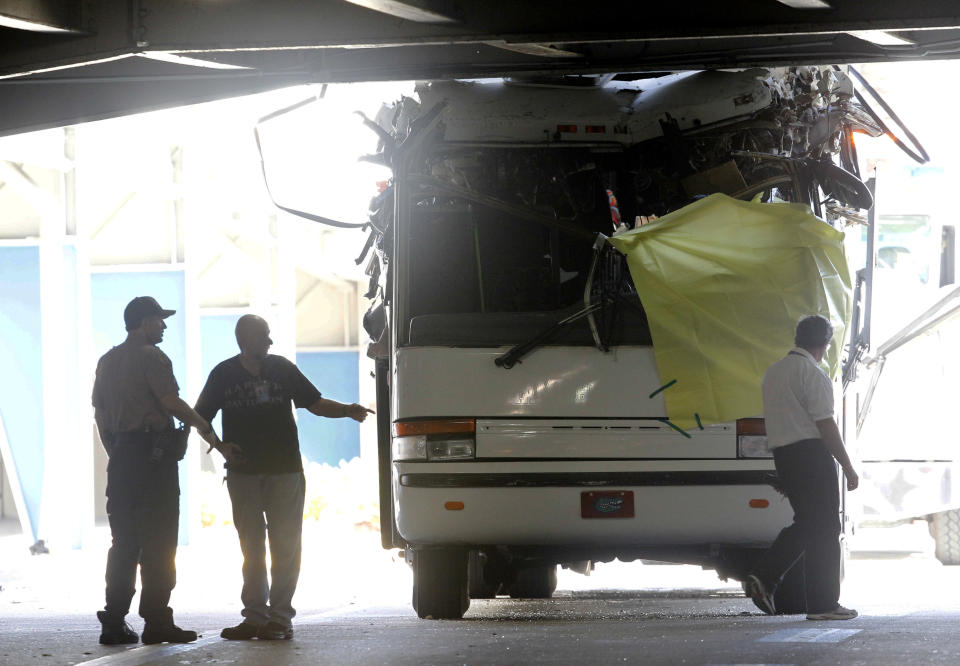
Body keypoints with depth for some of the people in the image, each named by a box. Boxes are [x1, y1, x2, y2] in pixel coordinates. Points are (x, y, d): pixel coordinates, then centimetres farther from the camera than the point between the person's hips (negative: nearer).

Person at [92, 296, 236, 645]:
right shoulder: (151, 357, -9)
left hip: (120, 456, 8)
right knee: (158, 541, -6)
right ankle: (156, 621, -9)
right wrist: (203, 425, -3)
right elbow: (170, 401, -16)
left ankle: (114, 622, 5)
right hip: (153, 452, -8)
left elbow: (100, 413, 18)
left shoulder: (107, 361, 16)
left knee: (124, 541, 9)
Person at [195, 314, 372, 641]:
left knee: (285, 546, -4)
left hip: (285, 470, 0)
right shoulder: (224, 374, 4)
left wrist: (346, 410, -7)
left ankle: (280, 617, -1)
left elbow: (315, 403, 11)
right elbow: (200, 418, 9)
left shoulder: (282, 368, 6)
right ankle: (255, 617, 7)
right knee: (251, 548, 3)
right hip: (243, 473, 0)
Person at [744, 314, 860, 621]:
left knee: (806, 524, 16)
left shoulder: (773, 372, 15)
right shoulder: (812, 374, -12)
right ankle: (822, 604, 0)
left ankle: (763, 578, 2)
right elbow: (825, 424, -15)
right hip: (811, 454, -8)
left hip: (781, 455, 8)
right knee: (824, 529, -1)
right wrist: (847, 467, -12)